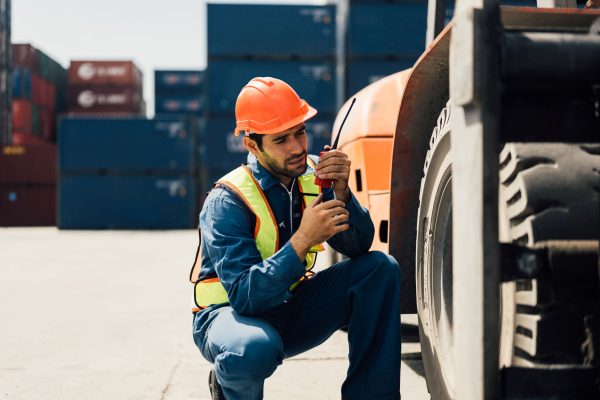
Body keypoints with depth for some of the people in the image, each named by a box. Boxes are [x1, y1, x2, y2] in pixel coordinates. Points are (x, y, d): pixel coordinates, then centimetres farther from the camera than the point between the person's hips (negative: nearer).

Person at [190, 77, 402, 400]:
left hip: (291, 307, 6)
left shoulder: (310, 175, -5)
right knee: (255, 347, -41)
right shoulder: (227, 202, -22)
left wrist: (341, 192, -27)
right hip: (230, 312, -5)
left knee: (380, 268, -13)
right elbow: (245, 297, -30)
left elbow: (358, 247, -9)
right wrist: (303, 241, -41)